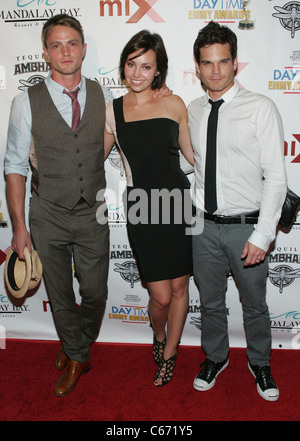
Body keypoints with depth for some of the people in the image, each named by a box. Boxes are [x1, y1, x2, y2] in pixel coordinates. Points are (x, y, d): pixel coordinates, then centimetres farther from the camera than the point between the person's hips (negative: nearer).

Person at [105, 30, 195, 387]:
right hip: (141, 209, -1)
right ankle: (158, 336, 38)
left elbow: (191, 153, 12)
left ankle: (168, 355, 35)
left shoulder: (173, 104, 2)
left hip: (178, 201, 1)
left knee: (179, 287, 10)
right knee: (161, 296, 1)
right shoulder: (112, 111, 4)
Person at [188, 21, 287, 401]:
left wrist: (262, 235, -16)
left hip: (246, 226, -3)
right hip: (205, 225, 3)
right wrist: (194, 209, 4)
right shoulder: (192, 111, 4)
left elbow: (275, 177, -11)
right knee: (210, 301, 18)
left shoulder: (260, 108, -9)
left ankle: (260, 364, 41)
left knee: (254, 304, 14)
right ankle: (215, 358, 43)